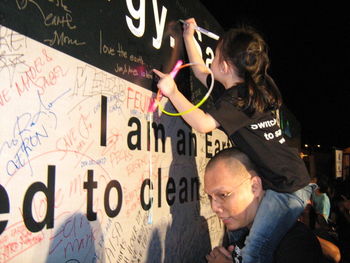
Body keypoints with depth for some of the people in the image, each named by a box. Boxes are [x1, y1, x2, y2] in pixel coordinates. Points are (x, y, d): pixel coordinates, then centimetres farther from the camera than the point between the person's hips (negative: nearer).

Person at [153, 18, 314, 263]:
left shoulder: (239, 98, -16)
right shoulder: (248, 89, 11)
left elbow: (203, 123, -30)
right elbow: (201, 73, 24)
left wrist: (172, 91, -19)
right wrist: (189, 37, 31)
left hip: (287, 187, -10)